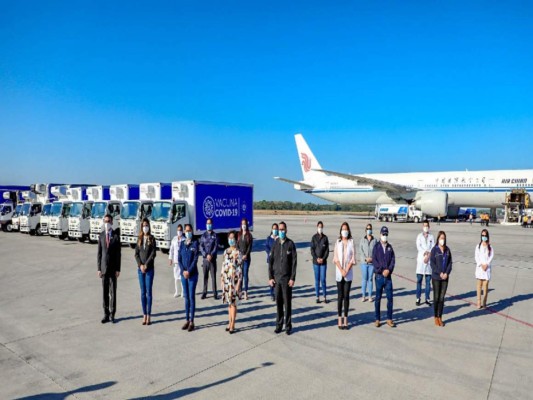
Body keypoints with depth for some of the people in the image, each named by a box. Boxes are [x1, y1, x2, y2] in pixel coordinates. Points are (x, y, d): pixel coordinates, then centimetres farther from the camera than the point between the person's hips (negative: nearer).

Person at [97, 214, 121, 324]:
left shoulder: (116, 236, -3)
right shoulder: (101, 236, 5)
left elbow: (119, 254, -4)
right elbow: (99, 253, 6)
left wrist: (118, 269, -7)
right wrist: (99, 269, 1)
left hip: (113, 268, -2)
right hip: (104, 268, 3)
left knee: (113, 292, 3)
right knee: (105, 292, 7)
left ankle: (112, 315, 12)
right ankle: (106, 315, 16)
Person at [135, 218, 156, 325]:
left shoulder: (152, 239, 0)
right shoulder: (139, 239, 9)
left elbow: (153, 254, -7)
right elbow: (136, 254, 4)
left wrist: (146, 265, -14)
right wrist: (140, 265, -9)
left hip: (150, 269, -3)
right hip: (140, 269, 3)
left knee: (148, 292, -1)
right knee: (143, 292, 6)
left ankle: (149, 316, 4)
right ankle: (144, 315, 13)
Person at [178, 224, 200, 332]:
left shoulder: (195, 243, -4)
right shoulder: (182, 244, 8)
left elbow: (195, 259, -10)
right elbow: (179, 259, 5)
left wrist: (189, 271, -15)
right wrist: (183, 271, -8)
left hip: (193, 274, -4)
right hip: (183, 274, 4)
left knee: (191, 297, -2)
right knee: (186, 297, 10)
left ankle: (192, 322, 4)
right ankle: (187, 320, 18)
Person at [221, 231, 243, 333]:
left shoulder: (237, 253, -11)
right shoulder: (226, 251, 9)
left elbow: (240, 269, -12)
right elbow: (223, 266, 13)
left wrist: (238, 283, -14)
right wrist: (221, 279, 11)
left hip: (234, 280, -6)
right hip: (226, 279, 6)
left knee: (233, 302, 0)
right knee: (229, 302, 13)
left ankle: (232, 325, 9)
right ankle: (230, 323, 23)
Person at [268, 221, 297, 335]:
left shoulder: (291, 244, -3)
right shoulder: (275, 244, 6)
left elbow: (294, 262, -5)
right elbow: (270, 261, 8)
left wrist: (292, 278, -9)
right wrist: (270, 277, 1)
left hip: (287, 278, -3)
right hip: (276, 278, 3)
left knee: (287, 302, 2)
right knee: (278, 302, 8)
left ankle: (288, 326, 13)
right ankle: (279, 324, 20)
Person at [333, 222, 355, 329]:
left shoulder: (351, 242, 1)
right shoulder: (338, 242, 3)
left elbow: (353, 259, -1)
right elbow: (335, 258, 0)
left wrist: (346, 270, -10)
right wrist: (341, 270, -10)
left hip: (348, 273, 0)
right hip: (339, 273, 0)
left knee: (346, 296, 3)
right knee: (340, 296, 3)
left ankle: (345, 320, 10)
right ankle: (340, 320, 8)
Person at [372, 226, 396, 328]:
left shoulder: (390, 247, 8)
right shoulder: (376, 247, 1)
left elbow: (393, 260, 2)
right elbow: (374, 260, -7)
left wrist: (388, 270, -13)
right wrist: (382, 271, -15)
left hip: (388, 276, 2)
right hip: (379, 276, -2)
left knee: (390, 298, 2)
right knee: (378, 298, 5)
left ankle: (389, 319, 13)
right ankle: (377, 319, 14)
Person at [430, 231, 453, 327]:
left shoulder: (447, 250, 4)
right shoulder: (434, 250, -5)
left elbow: (450, 262, 5)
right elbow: (432, 264, -7)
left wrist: (446, 273, -7)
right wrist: (440, 273, -14)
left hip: (445, 277, 3)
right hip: (436, 277, -3)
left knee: (442, 298, 7)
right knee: (436, 297, 4)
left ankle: (440, 317, 16)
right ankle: (436, 318, 14)